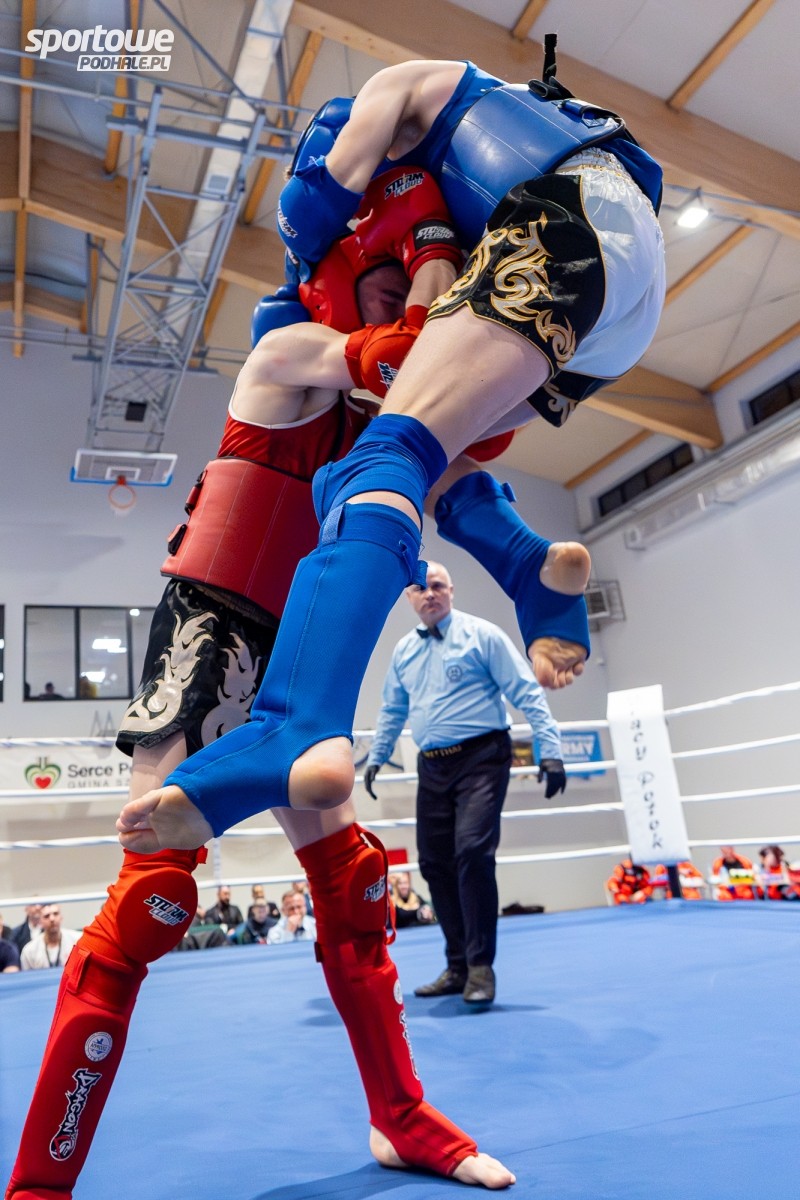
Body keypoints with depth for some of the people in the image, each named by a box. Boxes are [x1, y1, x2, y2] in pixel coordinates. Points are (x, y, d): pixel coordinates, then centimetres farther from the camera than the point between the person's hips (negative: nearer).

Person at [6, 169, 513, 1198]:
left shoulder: (357, 405, 21)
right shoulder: (290, 350, -2)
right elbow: (424, 356, -15)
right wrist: (428, 218, -2)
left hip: (288, 646, 8)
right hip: (211, 623, -8)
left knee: (352, 879, 8)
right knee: (153, 892, -15)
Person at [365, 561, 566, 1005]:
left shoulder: (481, 635, -3)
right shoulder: (403, 651, 13)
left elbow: (527, 693, -6)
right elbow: (391, 710, 25)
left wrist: (550, 750, -13)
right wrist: (376, 756, 19)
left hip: (480, 758, -5)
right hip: (431, 767, 6)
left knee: (472, 852, -18)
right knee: (434, 864, 6)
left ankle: (481, 969, -3)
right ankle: (458, 967, 22)